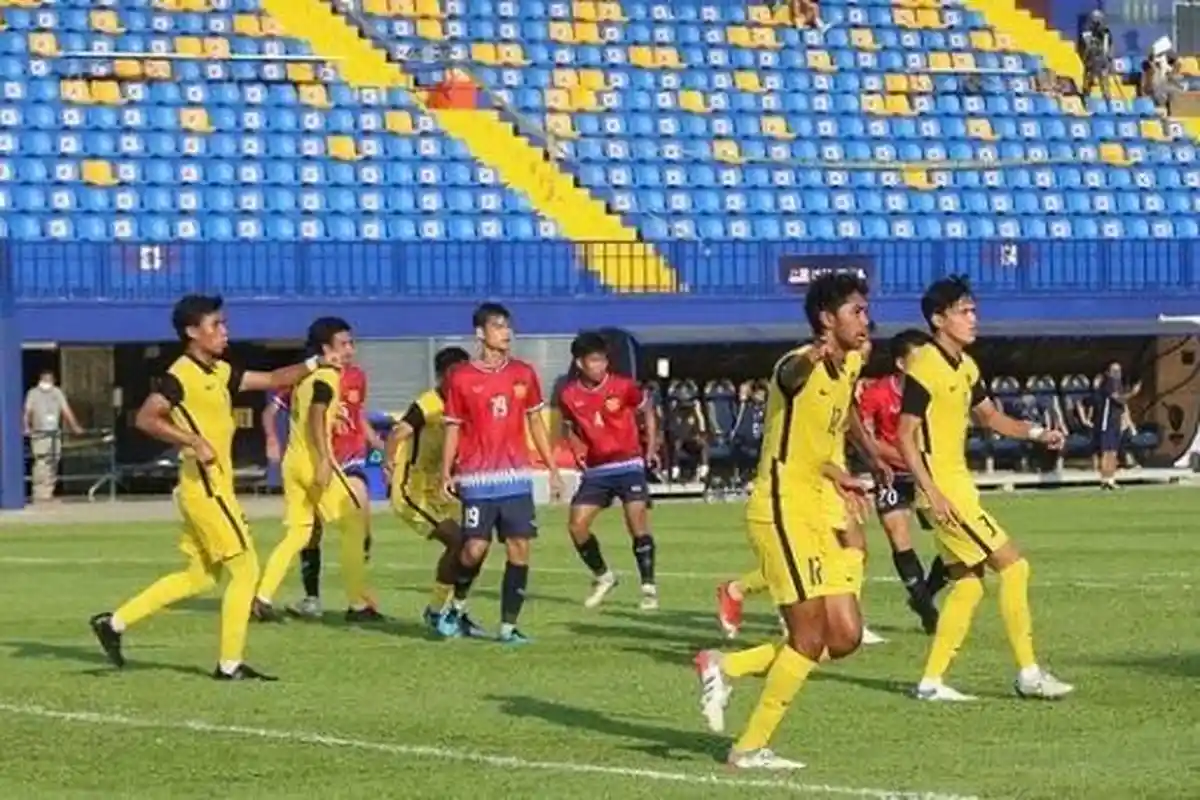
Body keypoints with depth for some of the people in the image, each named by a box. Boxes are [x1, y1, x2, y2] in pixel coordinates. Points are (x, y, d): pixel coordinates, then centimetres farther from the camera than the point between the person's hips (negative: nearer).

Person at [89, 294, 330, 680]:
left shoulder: (220, 372, 13)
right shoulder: (181, 375, -13)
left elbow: (273, 379, 20)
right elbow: (145, 419, -21)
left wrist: (314, 364, 7)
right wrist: (194, 441, -26)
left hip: (214, 486, 9)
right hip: (205, 486, -9)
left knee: (200, 576, 14)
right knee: (245, 569, -5)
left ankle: (114, 622, 18)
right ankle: (230, 664, 2)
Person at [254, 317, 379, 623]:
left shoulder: (306, 376, 17)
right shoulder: (328, 376, -9)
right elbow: (316, 418, -21)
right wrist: (324, 460, -27)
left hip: (293, 460, 9)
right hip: (316, 460, -9)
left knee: (297, 534, 12)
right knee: (355, 525, 0)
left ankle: (263, 597, 2)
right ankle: (358, 603, -2)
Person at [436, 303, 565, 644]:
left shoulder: (524, 374, 8)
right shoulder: (461, 378, -1)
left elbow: (535, 423, 15)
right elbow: (453, 429, 4)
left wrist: (553, 469, 11)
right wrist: (446, 473, -5)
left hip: (516, 477, 3)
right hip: (477, 479, -3)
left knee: (519, 549, -2)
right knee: (475, 548, -9)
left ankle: (509, 626, 4)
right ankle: (456, 606, 18)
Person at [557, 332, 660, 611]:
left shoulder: (623, 387, -9)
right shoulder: (569, 396, -3)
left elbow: (647, 411, 8)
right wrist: (577, 454, 4)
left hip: (628, 465, -3)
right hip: (595, 470, 3)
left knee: (637, 524, -14)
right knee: (576, 526, -4)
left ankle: (649, 587, -4)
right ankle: (603, 577, 18)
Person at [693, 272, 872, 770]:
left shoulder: (849, 368, 12)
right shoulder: (800, 366, -14)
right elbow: (789, 378, -41)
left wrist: (835, 475, 27)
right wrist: (811, 359, -61)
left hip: (815, 513, 9)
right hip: (781, 509, -9)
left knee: (845, 637, 5)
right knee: (811, 638, -9)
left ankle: (723, 668, 16)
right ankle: (750, 748, 3)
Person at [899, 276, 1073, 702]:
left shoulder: (965, 366, 12)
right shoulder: (924, 368, -15)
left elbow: (990, 416, 24)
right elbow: (905, 436, -17)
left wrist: (1036, 433, 7)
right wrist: (932, 495, -22)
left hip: (960, 486, 9)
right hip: (943, 488, -9)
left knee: (968, 583, 11)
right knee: (1012, 566, -8)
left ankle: (931, 681, 14)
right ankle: (1029, 674, -3)